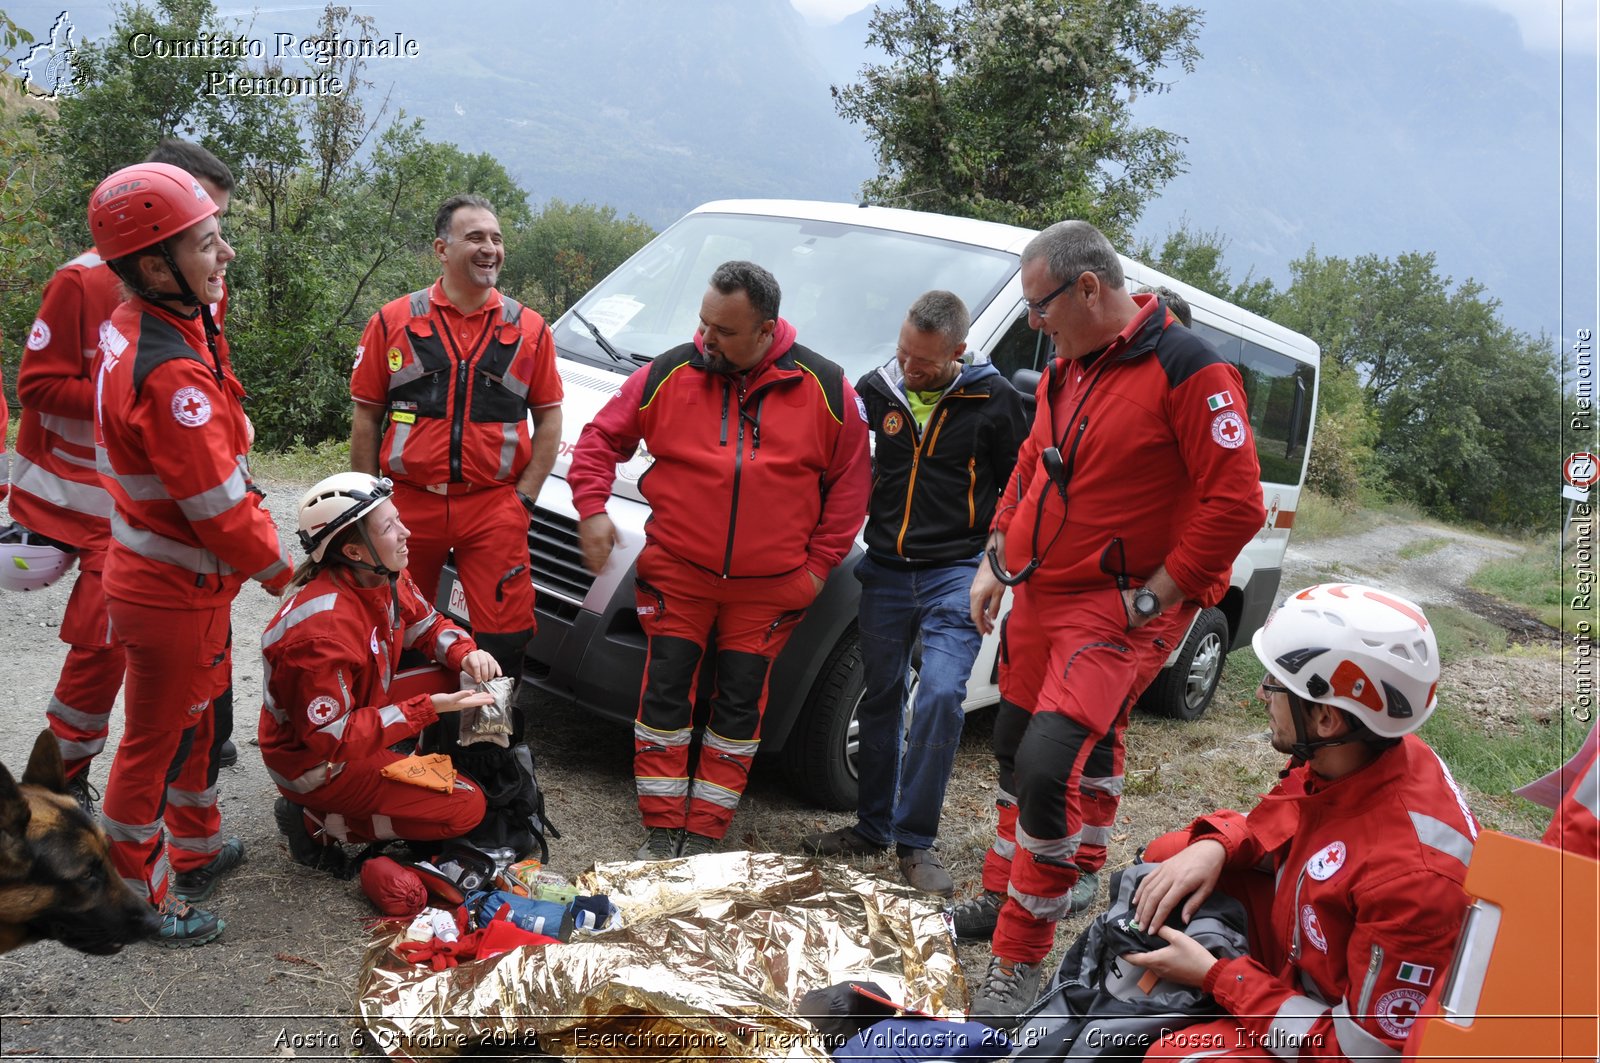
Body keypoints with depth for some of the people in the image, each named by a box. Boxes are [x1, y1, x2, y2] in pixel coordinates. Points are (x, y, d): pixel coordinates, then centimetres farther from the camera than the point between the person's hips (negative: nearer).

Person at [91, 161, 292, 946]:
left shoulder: (131, 324, -1)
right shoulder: (171, 375, -31)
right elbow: (220, 509, -26)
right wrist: (284, 576, -12)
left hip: (150, 565, 9)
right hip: (173, 593, -9)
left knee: (192, 718, 25)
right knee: (156, 743, 8)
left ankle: (196, 848, 46)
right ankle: (136, 897, 27)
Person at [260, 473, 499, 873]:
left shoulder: (383, 577, -8)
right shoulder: (321, 629, -34)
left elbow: (426, 625, 11)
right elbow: (330, 740, -30)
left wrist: (465, 654, -11)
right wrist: (428, 708, -30)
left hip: (358, 713, 8)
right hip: (315, 763, -8)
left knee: (464, 678, 0)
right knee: (464, 809, -13)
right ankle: (318, 821, -4)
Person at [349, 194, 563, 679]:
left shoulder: (529, 329, 4)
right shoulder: (393, 322, 2)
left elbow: (549, 417, 8)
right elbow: (366, 417, 6)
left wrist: (525, 498, -1)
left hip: (495, 509, 0)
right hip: (409, 506, 1)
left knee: (502, 640, -1)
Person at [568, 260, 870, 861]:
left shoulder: (824, 389, -5)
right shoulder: (669, 375, -3)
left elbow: (850, 479, 3)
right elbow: (601, 438, 8)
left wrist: (820, 563, -1)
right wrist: (591, 508, -5)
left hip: (769, 586, 0)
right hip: (677, 573, 1)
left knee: (740, 706, 5)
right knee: (665, 695, 1)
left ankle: (704, 833, 17)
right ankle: (662, 828, 14)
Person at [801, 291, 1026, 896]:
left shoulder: (992, 400, -5)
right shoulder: (876, 389, 4)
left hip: (956, 572, -4)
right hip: (886, 569, 4)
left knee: (941, 694, -17)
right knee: (880, 698, 10)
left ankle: (915, 840, -4)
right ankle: (873, 826, 25)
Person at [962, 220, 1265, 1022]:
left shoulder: (1186, 369, -16)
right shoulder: (1065, 368, 10)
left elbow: (1236, 504, -18)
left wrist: (1151, 596, -16)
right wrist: (995, 560, 14)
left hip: (1119, 610, -8)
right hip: (1037, 596, 8)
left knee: (1048, 766, -18)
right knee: (1014, 751, 17)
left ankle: (1019, 961, -3)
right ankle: (1005, 896, 38)